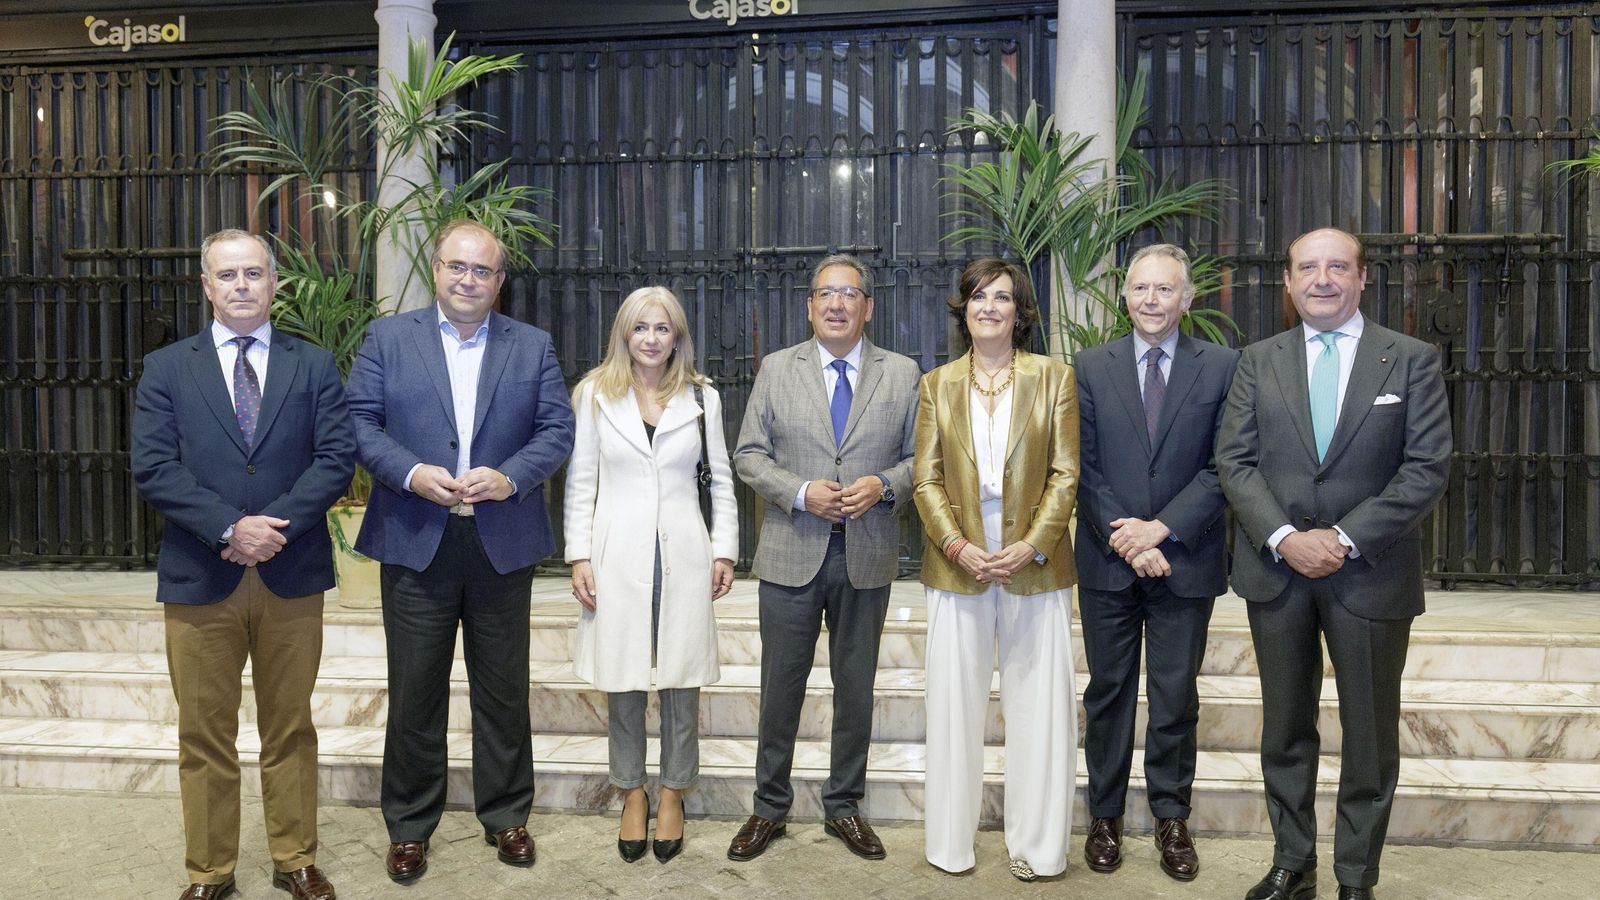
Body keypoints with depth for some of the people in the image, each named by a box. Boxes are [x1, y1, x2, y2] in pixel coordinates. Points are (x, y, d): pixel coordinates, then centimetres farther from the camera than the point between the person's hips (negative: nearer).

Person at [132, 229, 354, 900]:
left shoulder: (314, 366, 7)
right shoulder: (165, 370, 6)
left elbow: (337, 458, -3)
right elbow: (154, 469, -4)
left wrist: (273, 525, -15)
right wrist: (232, 528, -16)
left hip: (292, 576, 0)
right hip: (200, 579, 0)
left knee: (290, 730, 11)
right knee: (204, 736, 9)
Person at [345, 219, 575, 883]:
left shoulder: (532, 347, 7)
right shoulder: (388, 338, 6)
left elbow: (557, 430, 2)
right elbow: (360, 422, 0)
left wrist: (510, 477, -14)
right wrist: (411, 473, -16)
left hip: (503, 545, 1)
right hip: (415, 543, -1)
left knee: (503, 690, 10)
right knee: (414, 692, 8)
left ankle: (506, 814, 27)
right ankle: (409, 825, 24)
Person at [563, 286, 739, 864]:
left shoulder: (702, 397, 6)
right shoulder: (595, 394, 4)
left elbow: (722, 480, 10)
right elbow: (580, 482, 4)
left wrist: (725, 550, 4)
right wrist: (579, 556, -2)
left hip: (683, 555, 1)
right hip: (618, 555, 0)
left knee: (681, 685, 6)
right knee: (624, 687, 6)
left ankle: (673, 795, 23)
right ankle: (632, 794, 24)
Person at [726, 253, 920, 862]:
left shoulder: (902, 374, 4)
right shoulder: (776, 370, 3)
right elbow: (748, 456, 1)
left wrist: (884, 485, -14)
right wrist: (801, 493, -14)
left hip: (867, 557, 1)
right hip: (791, 554, -1)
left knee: (856, 688, 12)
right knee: (780, 687, 8)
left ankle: (844, 807, 29)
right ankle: (769, 807, 25)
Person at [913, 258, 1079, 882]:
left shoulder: (1053, 377, 5)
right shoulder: (937, 385, 8)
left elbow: (1065, 474, 0)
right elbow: (927, 480, 4)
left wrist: (1032, 545, -13)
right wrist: (957, 546, -11)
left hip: (1034, 566, -1)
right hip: (958, 566, 1)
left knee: (1038, 707, 4)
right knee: (954, 706, 6)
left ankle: (1035, 845, 17)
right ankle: (951, 843, 18)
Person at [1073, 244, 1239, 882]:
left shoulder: (1221, 367, 0)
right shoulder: (1091, 367, 3)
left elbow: (1223, 466, -5)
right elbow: (1084, 466, -1)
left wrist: (1161, 529, -14)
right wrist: (1124, 539, -11)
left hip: (1185, 560, -1)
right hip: (1108, 562, 1)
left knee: (1176, 697, 9)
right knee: (1107, 691, 10)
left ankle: (1171, 818, 23)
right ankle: (1105, 816, 23)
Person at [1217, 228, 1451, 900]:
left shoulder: (1412, 360, 0)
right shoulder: (1258, 360, 6)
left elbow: (1427, 467, -7)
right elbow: (1234, 461, 0)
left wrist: (1346, 539, -15)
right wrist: (1284, 538, -14)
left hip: (1372, 574, -2)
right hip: (1276, 569, 2)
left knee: (1370, 736, 9)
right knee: (1285, 729, 12)